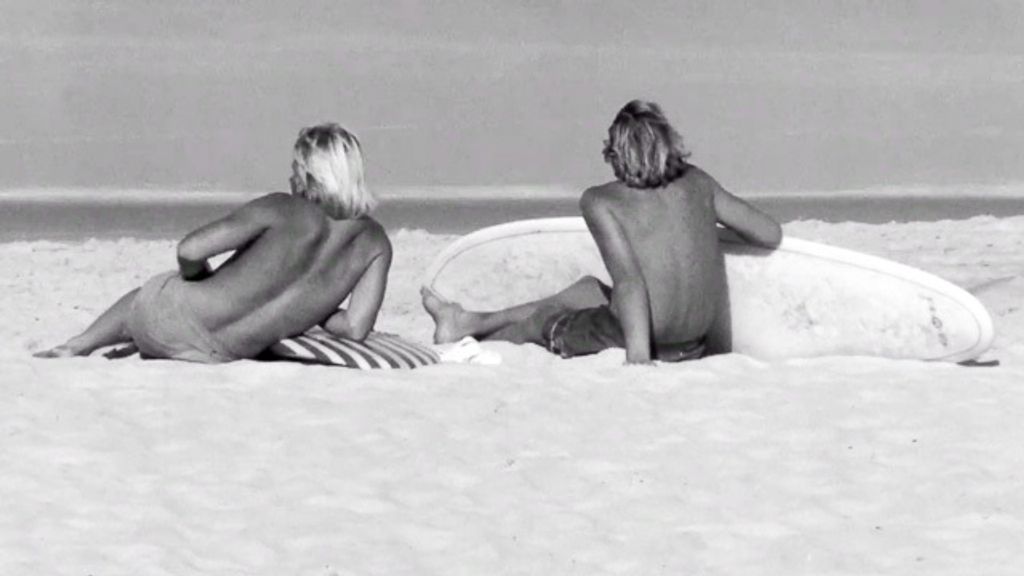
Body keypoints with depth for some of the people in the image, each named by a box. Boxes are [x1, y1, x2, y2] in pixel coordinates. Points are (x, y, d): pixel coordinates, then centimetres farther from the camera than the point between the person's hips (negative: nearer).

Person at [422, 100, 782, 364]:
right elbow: (771, 234, 9)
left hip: (642, 346, -6)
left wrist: (638, 357, -26)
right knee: (589, 290, 31)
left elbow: (629, 280, -22)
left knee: (545, 322, 25)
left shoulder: (601, 202, -11)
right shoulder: (697, 184, 3)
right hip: (697, 347, 6)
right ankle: (474, 322, 47)